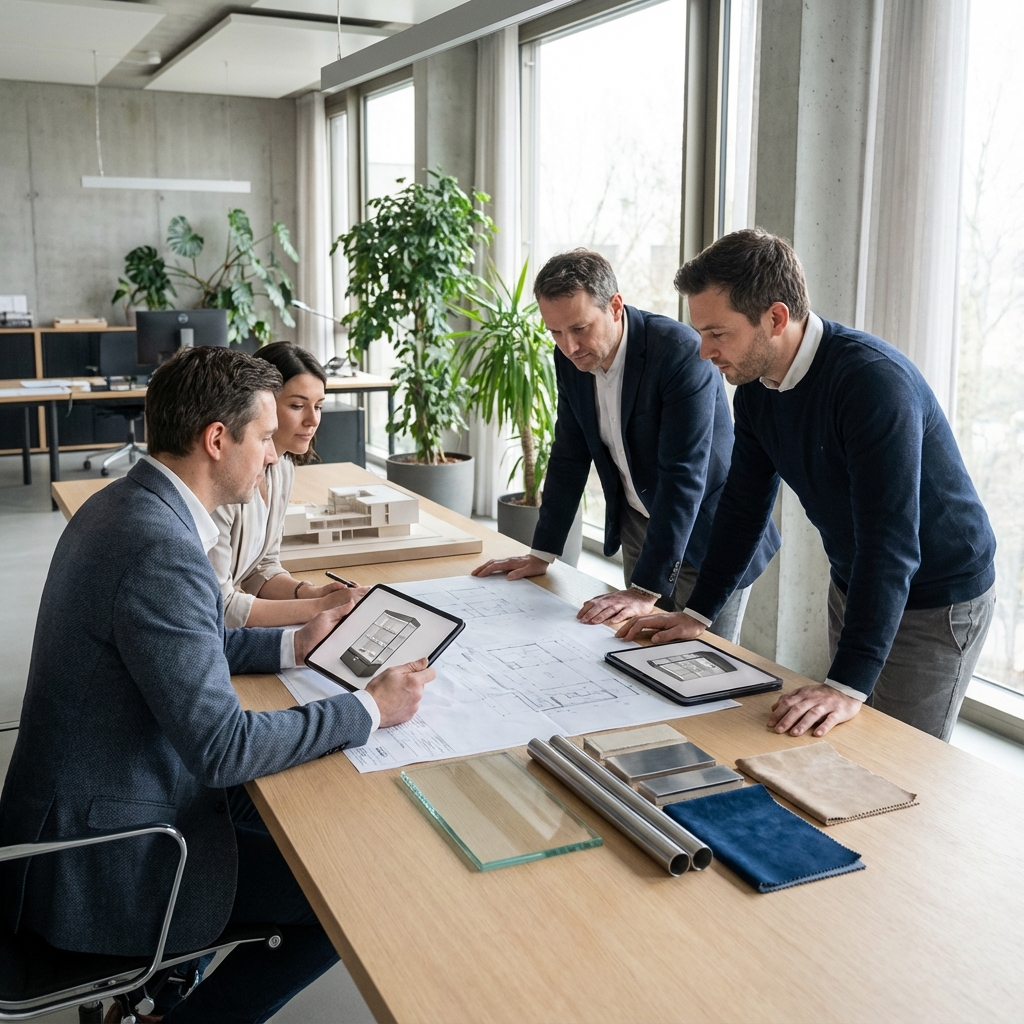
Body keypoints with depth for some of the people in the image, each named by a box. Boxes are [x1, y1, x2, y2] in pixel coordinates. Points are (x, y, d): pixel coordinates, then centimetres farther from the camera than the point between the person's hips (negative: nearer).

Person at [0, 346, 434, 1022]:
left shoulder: (121, 506, 3)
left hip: (79, 810, 10)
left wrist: (292, 646, 10)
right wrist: (372, 709, -18)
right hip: (104, 866, -10)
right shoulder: (161, 550, -28)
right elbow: (222, 747, -27)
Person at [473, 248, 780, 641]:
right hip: (639, 527, 6)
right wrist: (541, 555, 4)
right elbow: (570, 455, 4)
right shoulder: (571, 357, -6)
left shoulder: (681, 352, -28)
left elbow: (683, 476, -31)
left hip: (708, 535, -6)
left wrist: (646, 590, -32)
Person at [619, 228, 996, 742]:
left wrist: (847, 685, -40)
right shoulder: (755, 387, -5)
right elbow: (744, 505, 6)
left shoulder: (873, 381, -31)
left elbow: (891, 542, -36)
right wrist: (696, 613, 4)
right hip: (853, 585, 8)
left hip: (937, 601, -7)